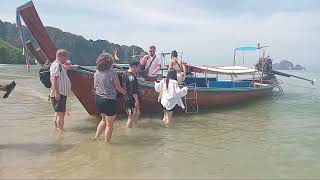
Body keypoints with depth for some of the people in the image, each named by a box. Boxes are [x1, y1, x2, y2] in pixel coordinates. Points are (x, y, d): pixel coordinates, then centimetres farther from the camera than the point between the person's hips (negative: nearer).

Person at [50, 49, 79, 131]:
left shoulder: (60, 65, 18)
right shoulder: (56, 65, -14)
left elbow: (66, 67, 42)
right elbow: (54, 80, -22)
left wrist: (74, 66, 57)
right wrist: (57, 93, -26)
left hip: (61, 94, 11)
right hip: (59, 94, -11)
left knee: (58, 113, 16)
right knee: (60, 114, -11)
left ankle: (56, 129, 25)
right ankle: (61, 131, -11)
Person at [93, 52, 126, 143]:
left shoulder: (97, 72, -2)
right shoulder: (113, 73, -19)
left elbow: (95, 86, 10)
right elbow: (118, 88, -10)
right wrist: (125, 93, 8)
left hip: (98, 99, 6)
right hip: (109, 100, -6)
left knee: (104, 119, 28)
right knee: (109, 124, 9)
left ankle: (96, 137, 32)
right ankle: (107, 142, 19)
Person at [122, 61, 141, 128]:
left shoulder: (125, 74, 10)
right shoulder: (131, 76, -21)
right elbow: (133, 90, -24)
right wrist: (136, 101, -21)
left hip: (127, 98, 10)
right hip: (131, 100, -10)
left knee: (137, 113, 21)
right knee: (131, 118, 0)